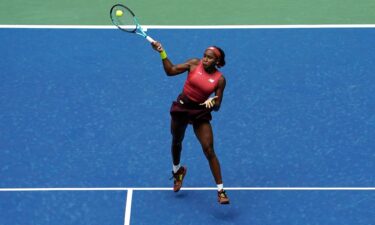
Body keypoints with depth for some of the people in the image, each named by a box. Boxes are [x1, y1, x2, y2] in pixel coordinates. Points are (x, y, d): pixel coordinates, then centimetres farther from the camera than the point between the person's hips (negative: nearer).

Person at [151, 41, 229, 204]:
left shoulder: (220, 79, -10)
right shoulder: (194, 64, -8)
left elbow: (217, 106, -7)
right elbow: (170, 71, -10)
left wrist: (211, 102, -30)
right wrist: (162, 52, -20)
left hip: (201, 113, -2)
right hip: (182, 107, 2)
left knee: (209, 150, -11)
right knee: (176, 142, 21)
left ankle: (221, 190, -5)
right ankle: (177, 171, 53)